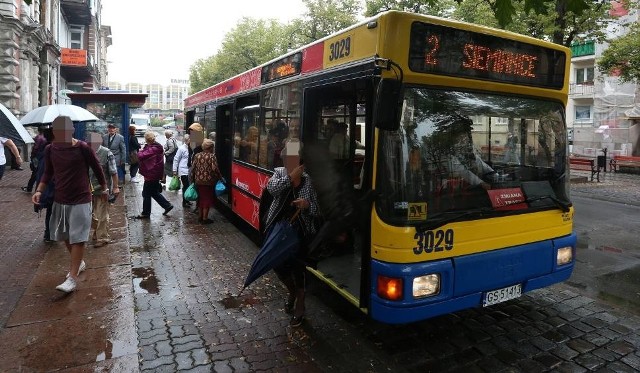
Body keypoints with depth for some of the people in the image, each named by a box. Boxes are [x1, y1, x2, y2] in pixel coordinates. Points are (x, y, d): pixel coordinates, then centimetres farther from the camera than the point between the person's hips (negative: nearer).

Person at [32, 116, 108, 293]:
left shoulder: (83, 148, -15)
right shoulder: (50, 149, -1)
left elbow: (97, 169, -2)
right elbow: (48, 173, 11)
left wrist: (104, 189, 8)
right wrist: (39, 190, -4)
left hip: (81, 200, -5)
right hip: (59, 200, 6)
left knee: (78, 238, -4)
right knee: (64, 235, 16)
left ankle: (72, 278, 0)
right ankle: (79, 262, 39)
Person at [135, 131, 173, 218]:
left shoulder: (152, 149, -22)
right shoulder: (157, 147, 9)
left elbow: (141, 156, -27)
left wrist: (140, 151, -7)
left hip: (151, 175, -9)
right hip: (156, 174, 9)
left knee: (146, 194, 4)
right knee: (154, 193, 21)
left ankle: (145, 213, 15)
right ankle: (167, 205, 22)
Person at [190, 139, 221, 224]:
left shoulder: (197, 155, 6)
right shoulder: (212, 156, -10)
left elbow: (193, 168, 5)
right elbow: (215, 169, -18)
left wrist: (193, 179, 13)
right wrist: (219, 177, -5)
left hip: (198, 181, 6)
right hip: (208, 182, -6)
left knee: (200, 199, 17)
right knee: (207, 199, 4)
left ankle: (200, 217, 26)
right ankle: (205, 219, 8)